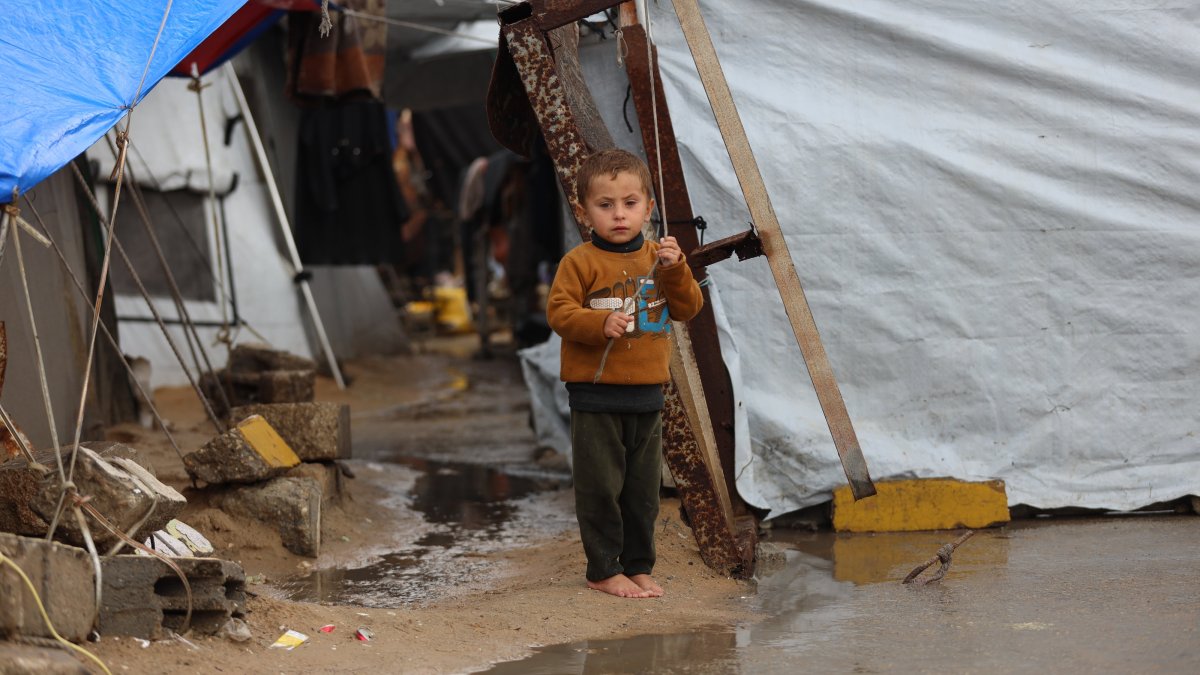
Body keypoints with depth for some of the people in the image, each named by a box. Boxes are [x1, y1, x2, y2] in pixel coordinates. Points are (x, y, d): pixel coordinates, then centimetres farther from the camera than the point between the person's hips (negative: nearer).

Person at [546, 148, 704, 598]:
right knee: (600, 488, -1)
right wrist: (601, 324, -27)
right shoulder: (580, 262, -6)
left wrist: (674, 271, -12)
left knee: (644, 488, 11)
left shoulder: (657, 258, 9)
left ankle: (639, 566, 22)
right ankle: (603, 570, 9)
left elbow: (687, 308, 5)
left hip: (647, 396, 5)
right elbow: (559, 312, -12)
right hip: (596, 396, -5)